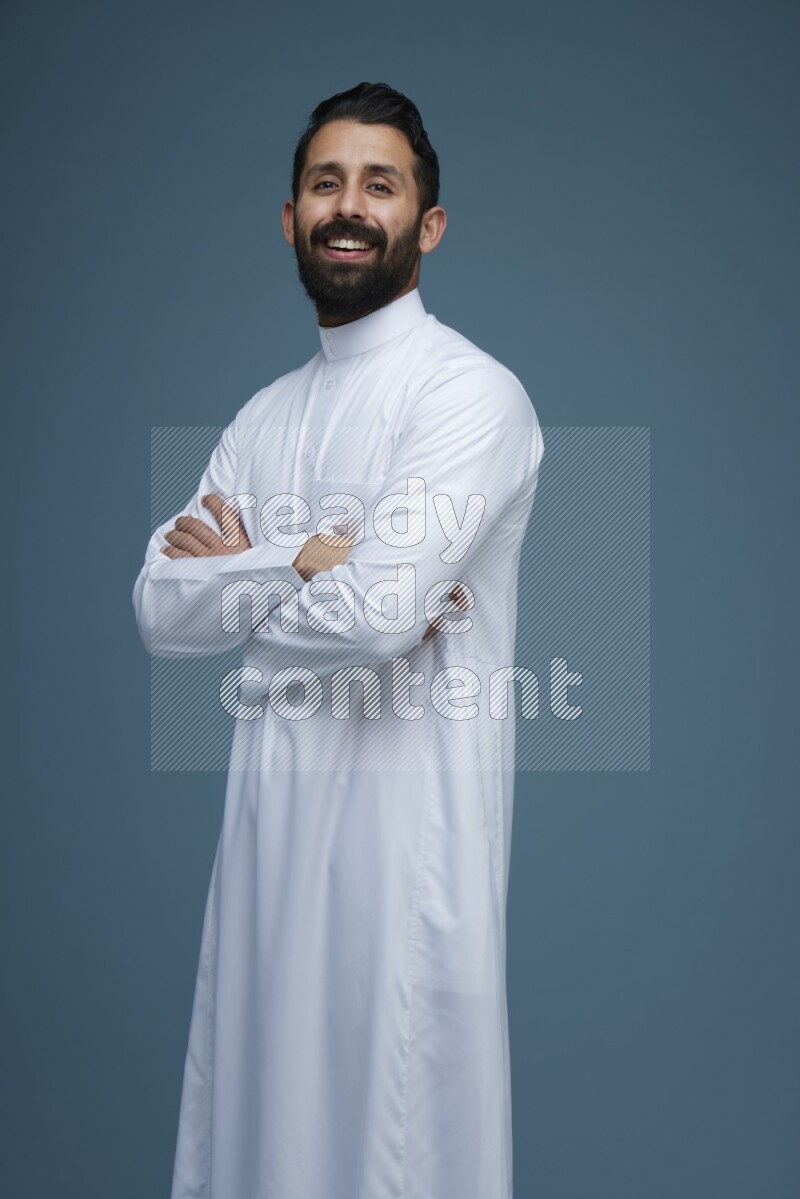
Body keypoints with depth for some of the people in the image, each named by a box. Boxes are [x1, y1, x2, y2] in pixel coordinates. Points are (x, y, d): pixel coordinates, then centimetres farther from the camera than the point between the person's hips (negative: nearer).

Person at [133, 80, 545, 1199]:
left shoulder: (471, 392, -9)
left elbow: (376, 613, -22)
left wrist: (237, 574, -3)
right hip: (269, 808, 7)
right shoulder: (264, 414, 14)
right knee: (256, 1106, 17)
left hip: (407, 821, -6)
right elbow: (159, 612, 3)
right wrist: (304, 561, -13)